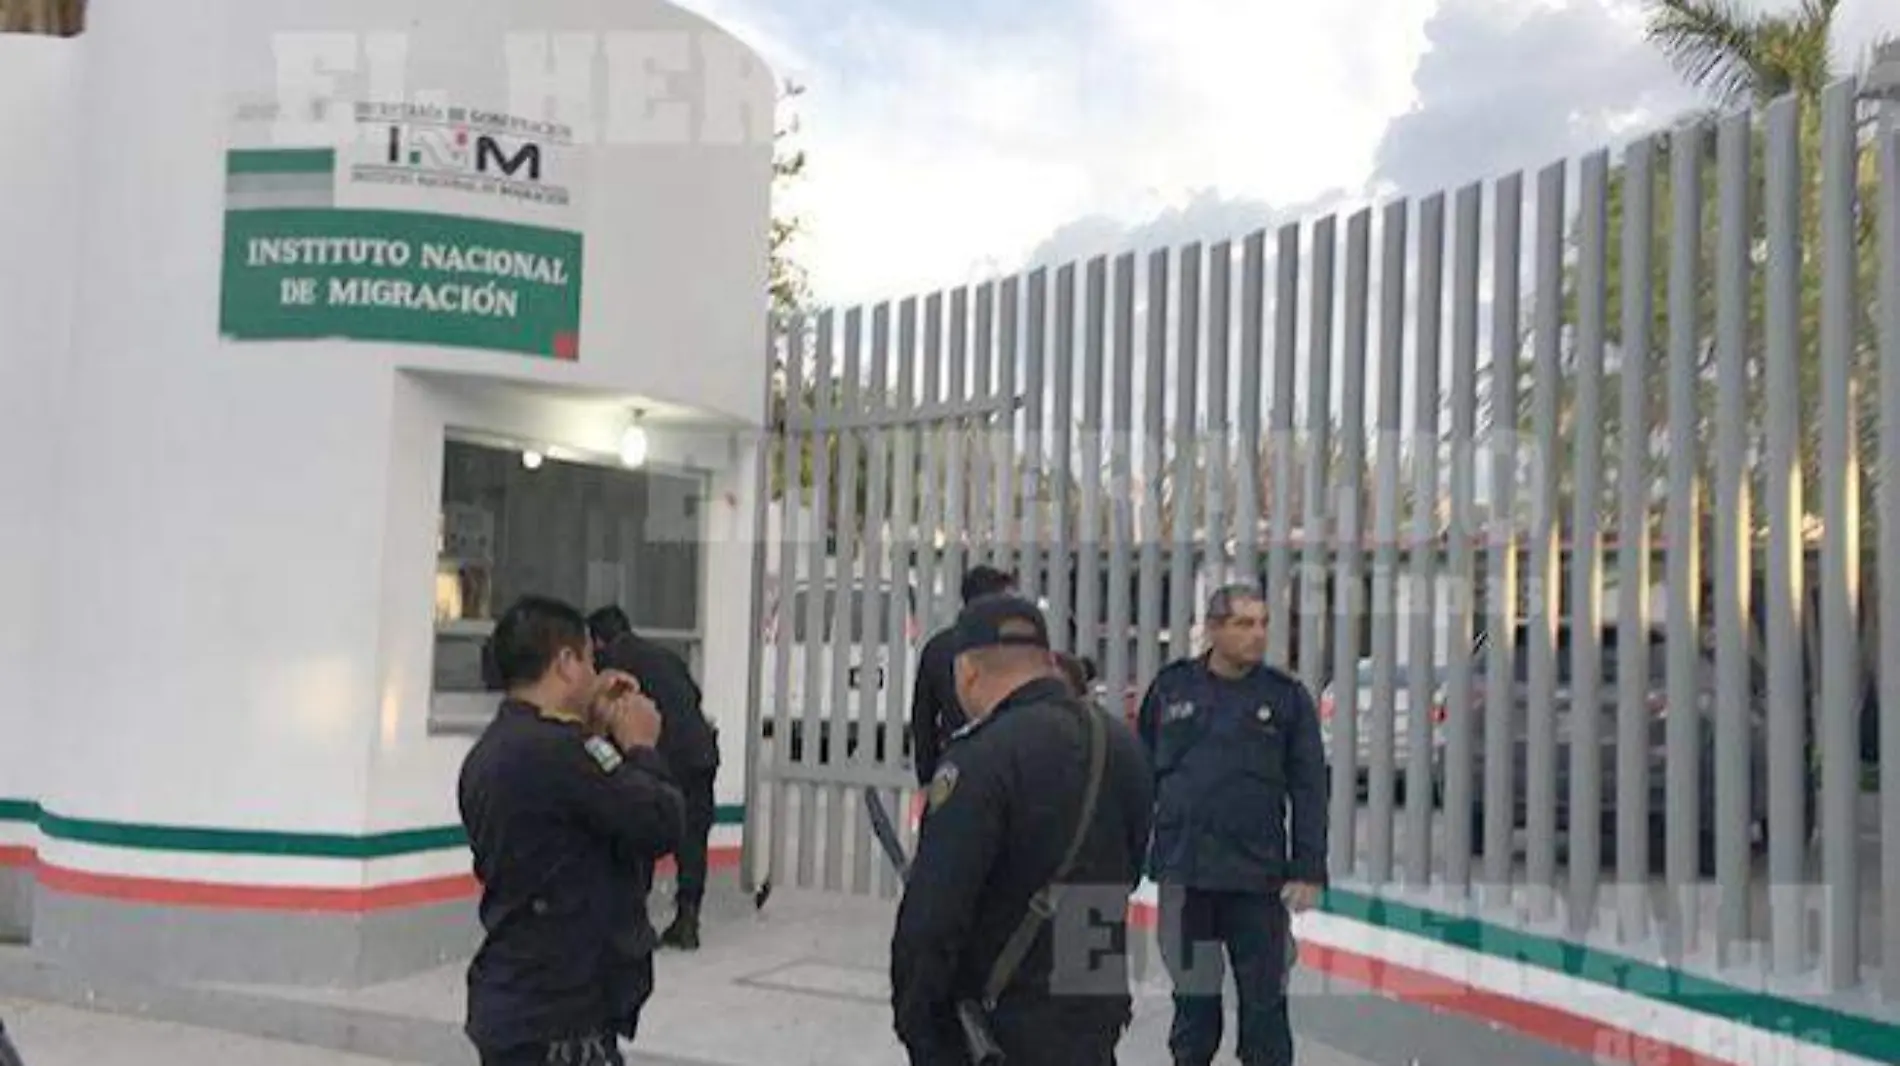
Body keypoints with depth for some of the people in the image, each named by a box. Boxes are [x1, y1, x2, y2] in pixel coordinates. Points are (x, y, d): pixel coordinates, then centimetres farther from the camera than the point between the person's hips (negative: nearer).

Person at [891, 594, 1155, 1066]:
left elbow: (933, 912, -22)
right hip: (1097, 1019, 7)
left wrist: (913, 1017, -10)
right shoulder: (1123, 744, 3)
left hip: (996, 1024, -7)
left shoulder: (981, 757, -20)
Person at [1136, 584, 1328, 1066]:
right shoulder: (1172, 687, 3)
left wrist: (1308, 870, -6)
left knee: (1265, 1003, 6)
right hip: (1183, 873, 1)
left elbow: (1309, 791, 0)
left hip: (1259, 879, -1)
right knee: (1194, 1000, 13)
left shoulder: (1287, 696, 0)